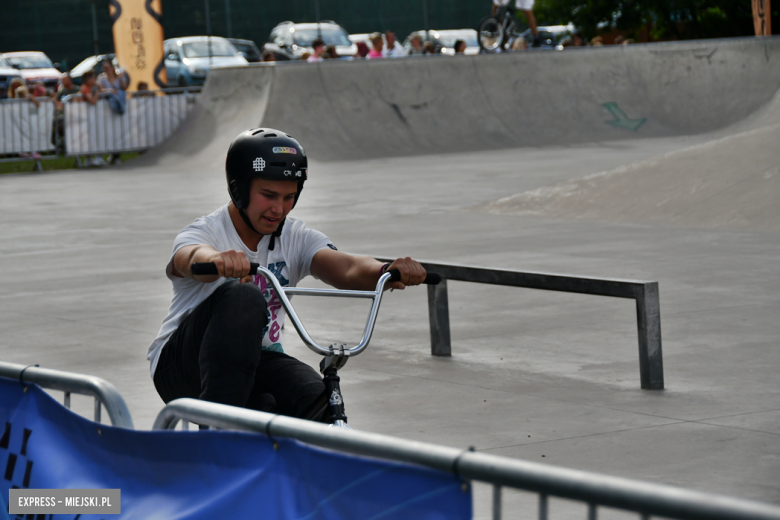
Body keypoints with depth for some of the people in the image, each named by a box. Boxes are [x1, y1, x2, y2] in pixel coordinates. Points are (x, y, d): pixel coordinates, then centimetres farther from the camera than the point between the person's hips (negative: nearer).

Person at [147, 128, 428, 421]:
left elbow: (347, 270, -18)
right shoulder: (204, 231, -12)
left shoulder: (296, 239, 1)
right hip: (183, 366, -4)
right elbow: (192, 257, -38)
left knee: (320, 402, -30)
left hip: (253, 363, 4)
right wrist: (217, 260, -64)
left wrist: (386, 272, -42)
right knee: (243, 297, -34)